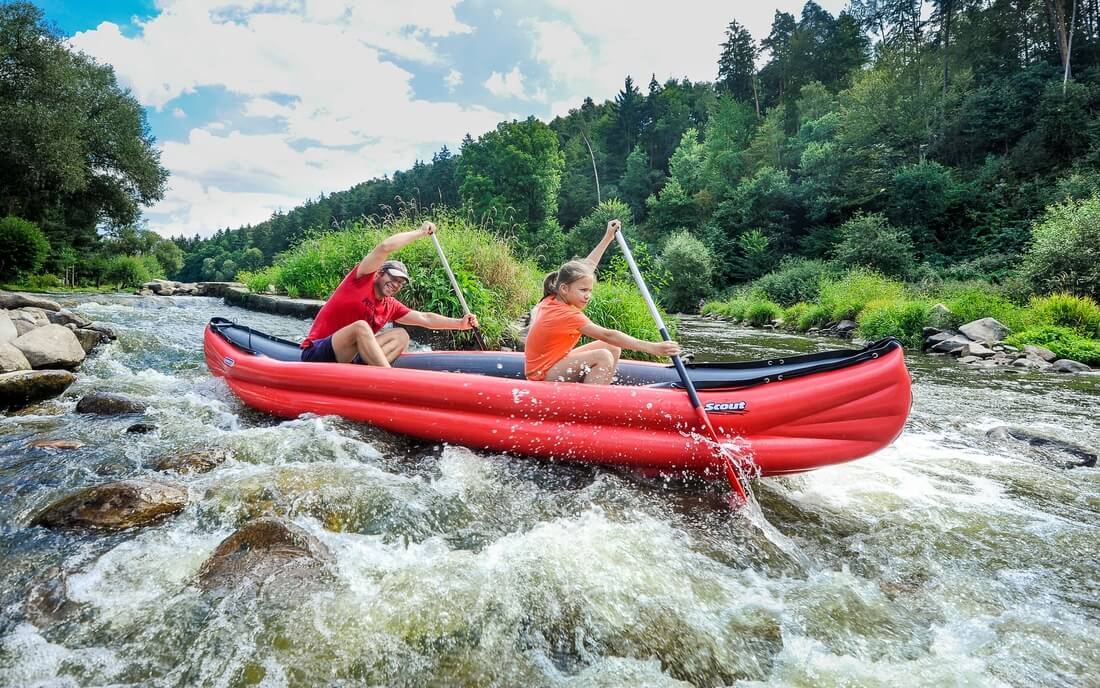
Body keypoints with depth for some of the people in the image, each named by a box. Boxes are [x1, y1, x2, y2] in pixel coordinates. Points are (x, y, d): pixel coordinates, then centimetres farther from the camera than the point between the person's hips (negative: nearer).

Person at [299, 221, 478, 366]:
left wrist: (459, 323, -3)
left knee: (401, 336, -4)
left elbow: (424, 318, 10)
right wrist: (420, 232, -7)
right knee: (361, 326, -33)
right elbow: (385, 247, -17)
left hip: (346, 359, 7)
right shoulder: (361, 281, -5)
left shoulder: (390, 306, 12)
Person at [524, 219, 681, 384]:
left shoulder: (553, 300, 0)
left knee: (613, 348, 2)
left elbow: (586, 267, 12)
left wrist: (607, 238, 18)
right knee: (602, 357, -25)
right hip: (543, 376, -10)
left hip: (550, 362, 10)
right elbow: (608, 335, -33)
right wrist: (652, 348, -36)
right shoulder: (567, 315, -25)